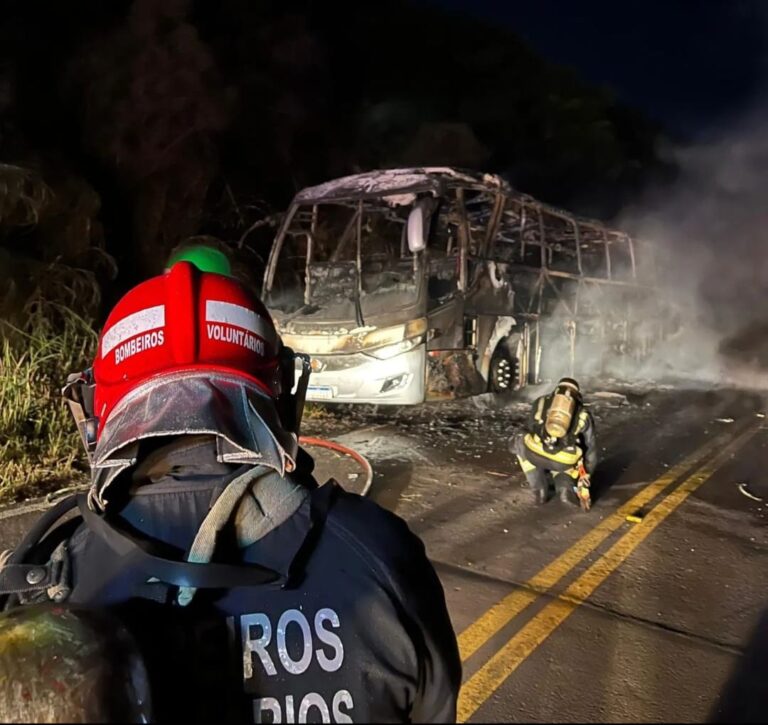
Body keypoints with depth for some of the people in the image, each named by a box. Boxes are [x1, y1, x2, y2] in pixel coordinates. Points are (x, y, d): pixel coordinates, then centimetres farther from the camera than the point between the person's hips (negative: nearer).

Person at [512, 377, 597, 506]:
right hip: (564, 461, 2)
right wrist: (586, 474, 43)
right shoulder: (583, 414, 23)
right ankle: (565, 488, 7)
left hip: (536, 452, -2)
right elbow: (590, 447, 30)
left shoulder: (541, 402, 23)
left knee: (519, 442, 34)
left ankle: (539, 489, 21)